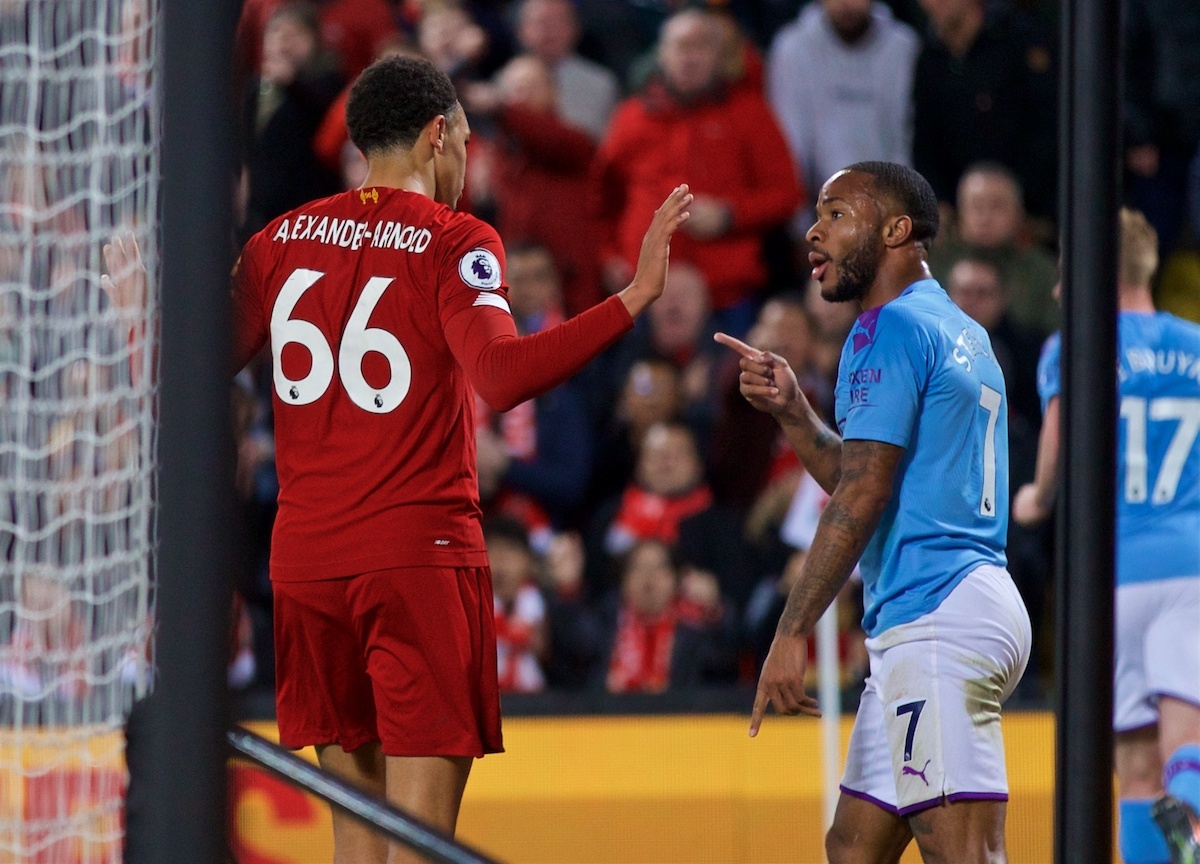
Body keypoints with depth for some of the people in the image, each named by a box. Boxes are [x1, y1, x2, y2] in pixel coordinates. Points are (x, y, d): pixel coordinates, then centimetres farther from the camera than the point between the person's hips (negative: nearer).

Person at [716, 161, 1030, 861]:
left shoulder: (891, 328, -8)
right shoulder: (962, 333, 22)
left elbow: (863, 497, -15)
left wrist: (792, 632, -15)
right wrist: (791, 411, 14)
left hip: (936, 614, -10)